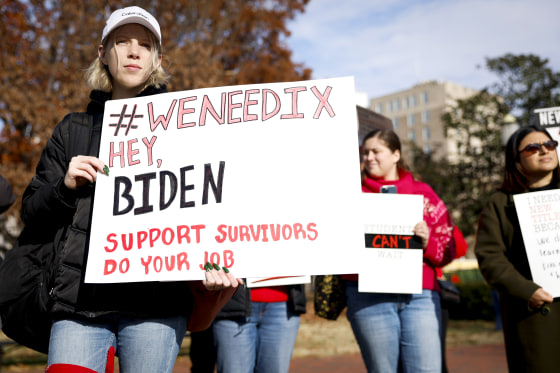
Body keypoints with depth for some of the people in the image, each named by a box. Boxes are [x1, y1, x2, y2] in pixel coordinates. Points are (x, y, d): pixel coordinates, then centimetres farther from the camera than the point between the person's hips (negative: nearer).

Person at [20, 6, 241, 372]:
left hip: (156, 300, -2)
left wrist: (213, 265, -15)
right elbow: (32, 212, 17)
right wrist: (65, 187, -4)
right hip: (79, 299, 2)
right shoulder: (74, 129, 16)